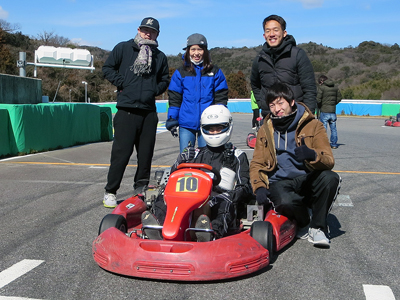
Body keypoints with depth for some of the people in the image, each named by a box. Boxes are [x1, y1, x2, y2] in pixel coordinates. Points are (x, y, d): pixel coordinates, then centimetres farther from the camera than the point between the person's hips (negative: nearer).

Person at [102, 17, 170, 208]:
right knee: (121, 152, -7)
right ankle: (110, 192, 4)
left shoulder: (160, 57, 16)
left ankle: (141, 189, 22)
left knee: (146, 153, 7)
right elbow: (107, 68, 10)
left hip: (149, 111, 4)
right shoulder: (123, 48, 7)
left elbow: (165, 80, 25)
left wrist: (155, 90, 6)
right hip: (126, 109, -4)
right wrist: (121, 83, -4)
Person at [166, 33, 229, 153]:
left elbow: (221, 97, 7)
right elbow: (174, 99, 8)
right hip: (186, 123, 1)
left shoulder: (215, 72, 7)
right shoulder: (180, 73, 8)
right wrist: (171, 119, 1)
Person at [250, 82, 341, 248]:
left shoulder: (313, 125, 1)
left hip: (307, 180, 0)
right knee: (285, 202, -36)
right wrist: (259, 187, -8)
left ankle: (317, 227, -9)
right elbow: (256, 164, 12)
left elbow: (329, 161, -8)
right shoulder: (265, 130, 11)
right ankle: (304, 224, 2)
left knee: (330, 178, -33)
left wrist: (313, 155, -32)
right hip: (280, 183, 0)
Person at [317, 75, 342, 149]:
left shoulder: (321, 87, -8)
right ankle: (334, 144, 17)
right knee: (333, 128, 13)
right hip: (333, 111, 5)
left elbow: (318, 99, -15)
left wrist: (320, 106, 3)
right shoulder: (335, 87, 9)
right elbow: (339, 98, 12)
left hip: (324, 111, -5)